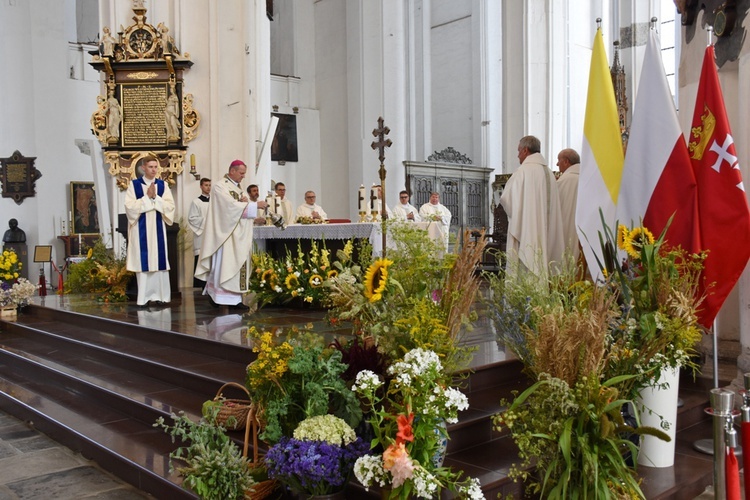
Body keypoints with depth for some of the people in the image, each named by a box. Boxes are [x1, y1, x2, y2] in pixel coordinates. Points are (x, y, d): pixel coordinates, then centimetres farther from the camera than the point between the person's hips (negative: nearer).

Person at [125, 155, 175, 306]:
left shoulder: (163, 185, 8)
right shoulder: (134, 185, 1)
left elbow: (170, 206, -2)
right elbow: (130, 206, -9)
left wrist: (155, 198, -13)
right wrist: (147, 197, -14)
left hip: (158, 229, 2)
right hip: (141, 229, -2)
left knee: (159, 261, 2)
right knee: (143, 261, -1)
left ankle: (160, 295, 6)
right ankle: (144, 297, 4)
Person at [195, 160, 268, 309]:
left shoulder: (238, 188, 18)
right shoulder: (220, 186, -9)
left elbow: (245, 208, 16)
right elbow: (231, 205, -20)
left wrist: (246, 201, -7)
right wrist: (255, 204, -21)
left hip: (239, 235, 8)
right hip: (226, 233, -8)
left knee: (237, 264, 5)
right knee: (225, 264, -7)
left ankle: (233, 297, 7)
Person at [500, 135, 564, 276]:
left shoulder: (524, 170, -9)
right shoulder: (549, 172, 12)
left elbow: (506, 198, -9)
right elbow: (552, 204, 15)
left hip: (526, 230, -7)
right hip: (546, 233, 7)